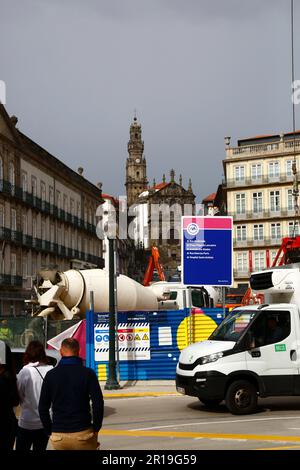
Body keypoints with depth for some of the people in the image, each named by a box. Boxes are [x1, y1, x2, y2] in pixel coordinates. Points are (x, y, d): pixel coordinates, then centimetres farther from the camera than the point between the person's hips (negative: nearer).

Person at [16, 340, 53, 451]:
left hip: (27, 423, -4)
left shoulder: (25, 371, -15)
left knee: (21, 448, 9)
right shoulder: (51, 371, -6)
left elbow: (18, 396, -6)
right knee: (40, 448, 16)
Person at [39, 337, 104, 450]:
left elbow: (43, 408, 4)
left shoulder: (51, 375, 4)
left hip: (58, 436, 2)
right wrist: (96, 427, 1)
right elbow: (98, 403, -10)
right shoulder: (87, 373, -3)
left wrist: (50, 431, 11)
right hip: (83, 433, -2)